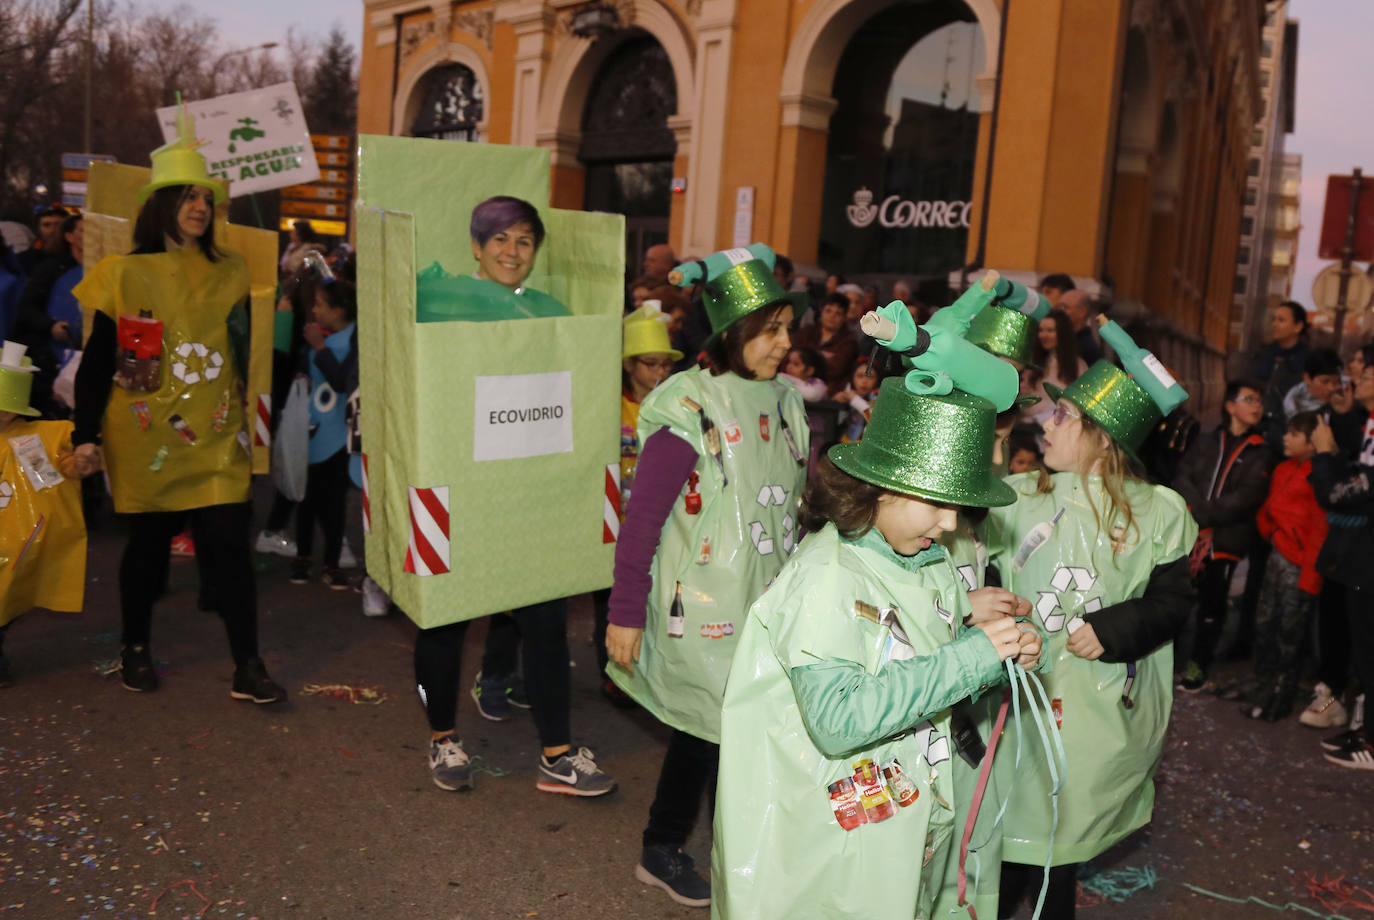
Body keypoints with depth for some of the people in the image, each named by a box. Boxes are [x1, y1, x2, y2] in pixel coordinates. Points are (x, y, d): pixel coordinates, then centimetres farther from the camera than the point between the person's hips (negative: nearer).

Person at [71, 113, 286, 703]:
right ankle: (135, 649, 32)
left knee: (229, 543, -5)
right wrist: (87, 433, -3)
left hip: (215, 434, 2)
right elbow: (97, 362, 1)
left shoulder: (229, 273, 8)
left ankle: (247, 669, 1)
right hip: (146, 435, -1)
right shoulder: (125, 274, 0)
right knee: (149, 542, 10)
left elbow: (245, 352, 12)